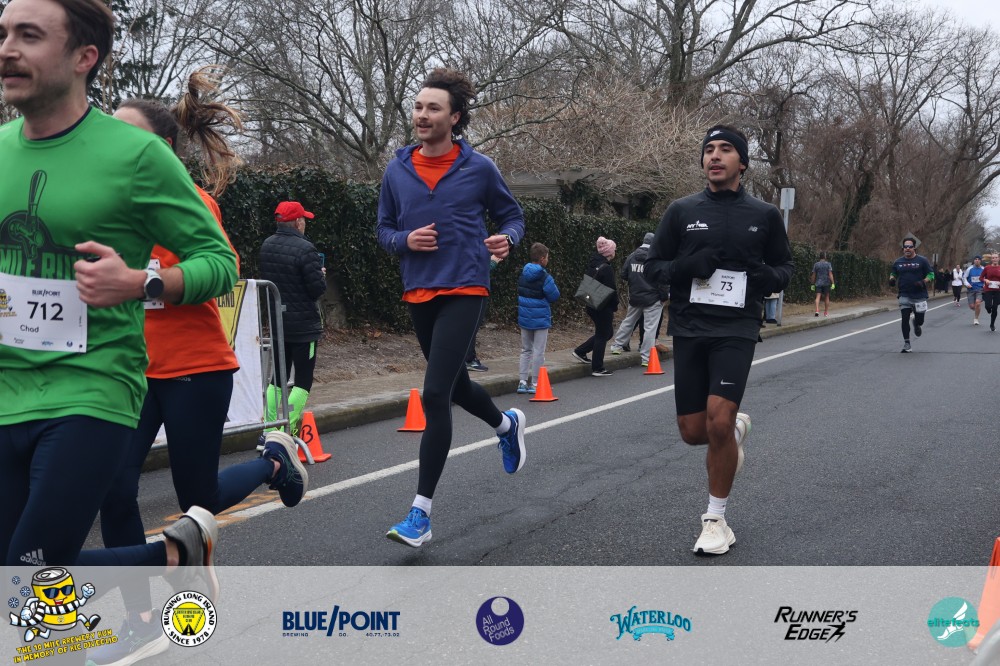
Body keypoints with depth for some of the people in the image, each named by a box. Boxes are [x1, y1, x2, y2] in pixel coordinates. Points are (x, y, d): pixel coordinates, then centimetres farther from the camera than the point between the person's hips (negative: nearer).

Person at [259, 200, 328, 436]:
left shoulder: (266, 246, 4)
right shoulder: (304, 249, -19)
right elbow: (317, 288, -18)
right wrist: (321, 274, 2)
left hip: (276, 322, 7)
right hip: (303, 324, -7)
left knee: (278, 376, 16)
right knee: (303, 379, 1)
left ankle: (269, 431, 15)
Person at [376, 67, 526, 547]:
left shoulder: (479, 168, -4)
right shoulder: (397, 171, 4)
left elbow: (511, 216, 8)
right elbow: (384, 230, 13)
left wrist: (506, 239, -14)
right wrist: (405, 240, -9)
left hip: (463, 291, -5)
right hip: (418, 292, 5)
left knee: (434, 394, -15)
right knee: (454, 384, 21)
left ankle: (421, 512, -9)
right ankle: (507, 425, 55)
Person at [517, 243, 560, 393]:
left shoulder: (523, 274, 2)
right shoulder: (544, 277, -16)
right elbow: (554, 296, -11)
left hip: (524, 317, 6)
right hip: (540, 318, -6)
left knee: (526, 350, 15)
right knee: (538, 351, 2)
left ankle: (522, 381, 11)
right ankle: (535, 383, 4)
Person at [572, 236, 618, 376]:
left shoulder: (592, 266, 8)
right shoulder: (606, 268, -18)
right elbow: (611, 290, -18)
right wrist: (615, 307, -7)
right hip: (604, 307, -9)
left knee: (607, 332, 21)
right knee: (603, 334, 2)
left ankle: (580, 351, 20)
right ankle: (597, 368, 7)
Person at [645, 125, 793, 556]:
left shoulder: (764, 216, 5)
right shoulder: (682, 211, 5)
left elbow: (785, 267, 15)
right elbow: (653, 268, 8)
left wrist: (768, 276, -8)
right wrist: (686, 267, -14)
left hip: (736, 330, -2)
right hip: (689, 330, 2)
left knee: (718, 422, -17)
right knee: (694, 432, 4)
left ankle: (716, 519, 2)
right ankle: (736, 428, 42)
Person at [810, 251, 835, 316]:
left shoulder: (816, 264, 4)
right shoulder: (828, 264, -3)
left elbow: (813, 275, 5)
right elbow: (830, 274, -9)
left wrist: (813, 284, 12)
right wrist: (833, 283, -9)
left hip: (818, 283, 1)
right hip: (826, 283, -1)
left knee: (818, 297, -5)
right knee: (826, 297, 10)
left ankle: (817, 311, -25)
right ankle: (826, 312, 16)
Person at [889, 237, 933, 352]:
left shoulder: (922, 260, -2)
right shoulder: (898, 262, 7)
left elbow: (931, 274, 1)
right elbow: (893, 273, 21)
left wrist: (924, 282, -17)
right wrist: (892, 279, -2)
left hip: (919, 295, -2)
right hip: (904, 295, 2)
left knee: (920, 320, 6)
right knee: (905, 320, -5)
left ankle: (916, 324, 45)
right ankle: (906, 344, 4)